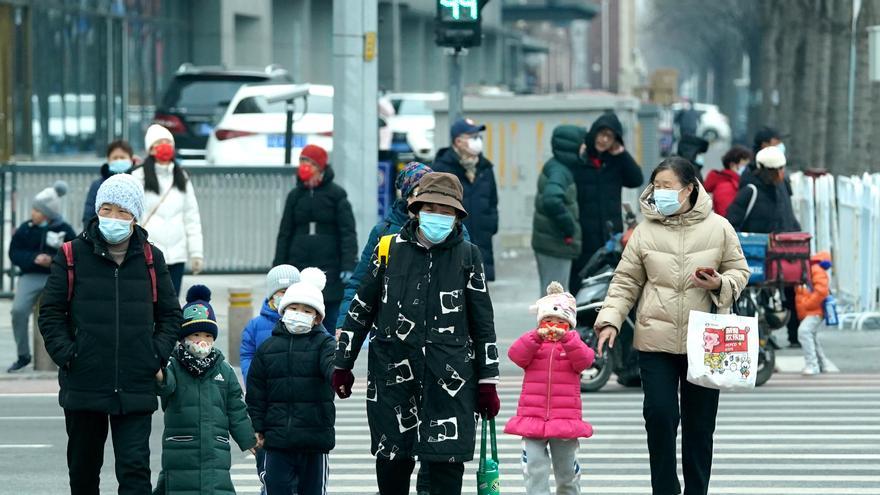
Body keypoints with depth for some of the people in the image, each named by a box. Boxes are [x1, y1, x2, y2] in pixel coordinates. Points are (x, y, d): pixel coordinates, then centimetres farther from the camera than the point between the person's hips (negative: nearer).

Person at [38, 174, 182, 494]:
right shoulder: (73, 255, 1)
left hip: (136, 389, 0)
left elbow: (171, 315, 13)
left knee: (135, 467, -9)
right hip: (84, 383, 0)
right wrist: (66, 355, -9)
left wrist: (157, 357, -1)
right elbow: (51, 312, 4)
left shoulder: (151, 259, 6)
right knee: (83, 468, 12)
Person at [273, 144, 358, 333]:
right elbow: (285, 234, 12)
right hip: (300, 267, 3)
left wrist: (348, 266, -13)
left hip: (329, 268, -3)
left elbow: (348, 232, -3)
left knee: (332, 320, -2)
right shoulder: (295, 196, 10)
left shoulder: (336, 194, 0)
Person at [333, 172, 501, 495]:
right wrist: (342, 365, 15)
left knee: (447, 462, -5)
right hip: (393, 372, 1)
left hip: (450, 377, -1)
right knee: (392, 460, 4)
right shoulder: (390, 249, 6)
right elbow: (361, 309, 14)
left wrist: (487, 383, 7)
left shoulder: (467, 256, 5)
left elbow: (483, 321, 9)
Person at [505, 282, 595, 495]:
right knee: (534, 468, -8)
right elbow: (516, 355, -11)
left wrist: (566, 338, -28)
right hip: (532, 418, 0)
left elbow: (584, 360, -15)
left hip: (566, 419, 0)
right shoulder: (533, 343, 9)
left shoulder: (573, 344, 7)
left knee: (567, 469, 10)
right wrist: (537, 337, -25)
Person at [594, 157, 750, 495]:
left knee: (700, 423, 7)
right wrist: (609, 320, -7)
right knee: (660, 415, -7)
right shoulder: (645, 231, 3)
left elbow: (739, 271, 9)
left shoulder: (718, 228, 1)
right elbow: (626, 282, 5)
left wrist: (721, 285, -13)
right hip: (656, 339, 0)